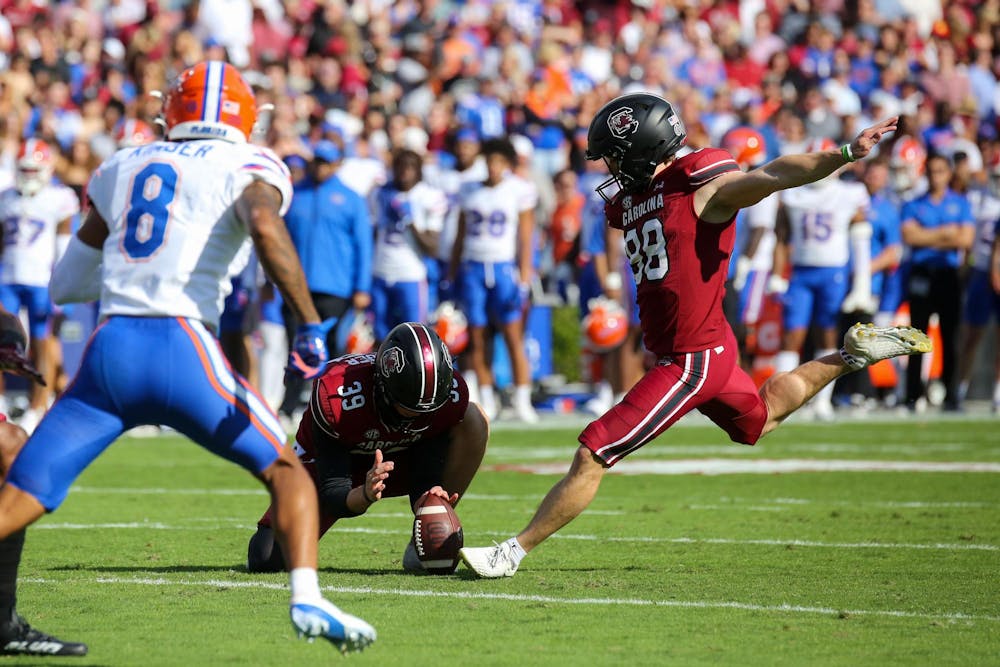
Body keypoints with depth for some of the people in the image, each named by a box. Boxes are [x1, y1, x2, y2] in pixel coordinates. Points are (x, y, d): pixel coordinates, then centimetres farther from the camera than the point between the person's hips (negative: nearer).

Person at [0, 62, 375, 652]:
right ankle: (307, 599, -9)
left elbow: (66, 283, 29)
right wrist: (310, 325, -16)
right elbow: (266, 227, -15)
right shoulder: (250, 168, 9)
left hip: (108, 350, 3)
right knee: (287, 470, 12)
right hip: (181, 347, -3)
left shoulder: (122, 167, 22)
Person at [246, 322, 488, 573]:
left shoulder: (450, 394, -29)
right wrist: (366, 495, -54)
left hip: (398, 462, 3)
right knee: (266, 559, -20)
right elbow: (333, 498, -32)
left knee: (474, 420, -23)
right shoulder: (336, 397, -38)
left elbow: (425, 482, -22)